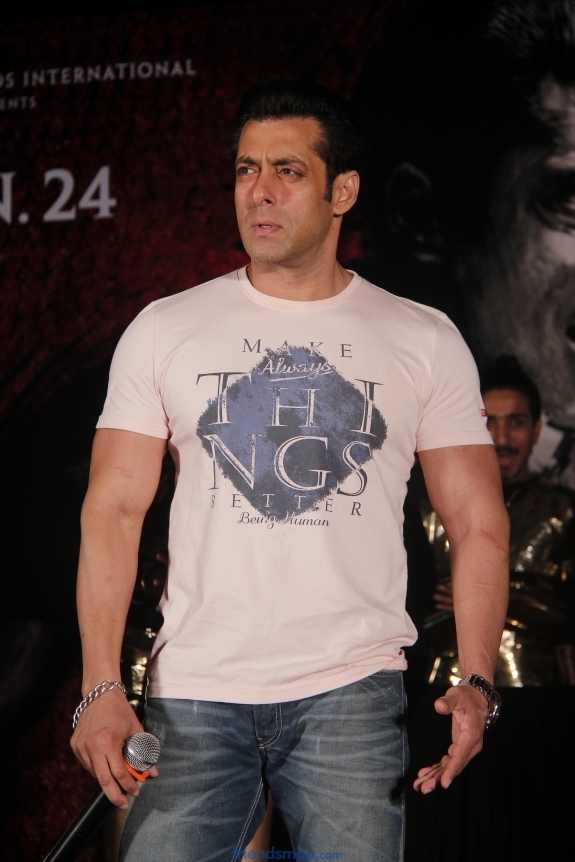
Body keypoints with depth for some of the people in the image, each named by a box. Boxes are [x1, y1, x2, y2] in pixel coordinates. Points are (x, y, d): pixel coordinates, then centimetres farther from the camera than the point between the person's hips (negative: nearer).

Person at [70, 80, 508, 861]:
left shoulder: (425, 341, 7)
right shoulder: (164, 331, 7)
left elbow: (479, 523, 5)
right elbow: (115, 508, 2)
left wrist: (477, 682, -10)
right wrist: (101, 688, -11)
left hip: (352, 694, 0)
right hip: (193, 693, 1)